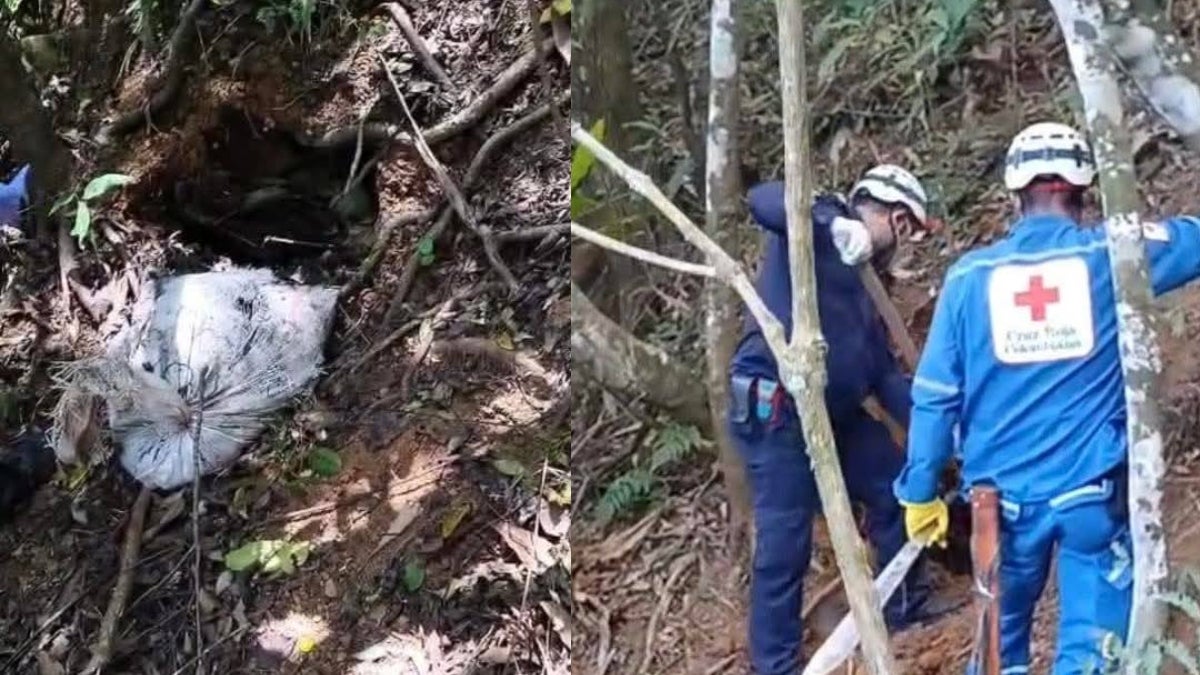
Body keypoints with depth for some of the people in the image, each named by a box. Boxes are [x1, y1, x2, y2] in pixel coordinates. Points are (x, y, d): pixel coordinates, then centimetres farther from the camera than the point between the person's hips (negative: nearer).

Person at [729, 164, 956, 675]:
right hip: (776, 408, -9)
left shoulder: (863, 278, 21)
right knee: (786, 539, -7)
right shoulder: (818, 224, -2)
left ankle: (905, 605, 36)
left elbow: (882, 371, 18)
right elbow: (762, 200, -23)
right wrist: (835, 225, -31)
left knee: (895, 489, 18)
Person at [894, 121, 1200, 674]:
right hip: (1095, 494, -2)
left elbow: (934, 396, -1)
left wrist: (919, 490, 8)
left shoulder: (970, 275, -3)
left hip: (1005, 495, 2)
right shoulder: (1113, 255, -6)